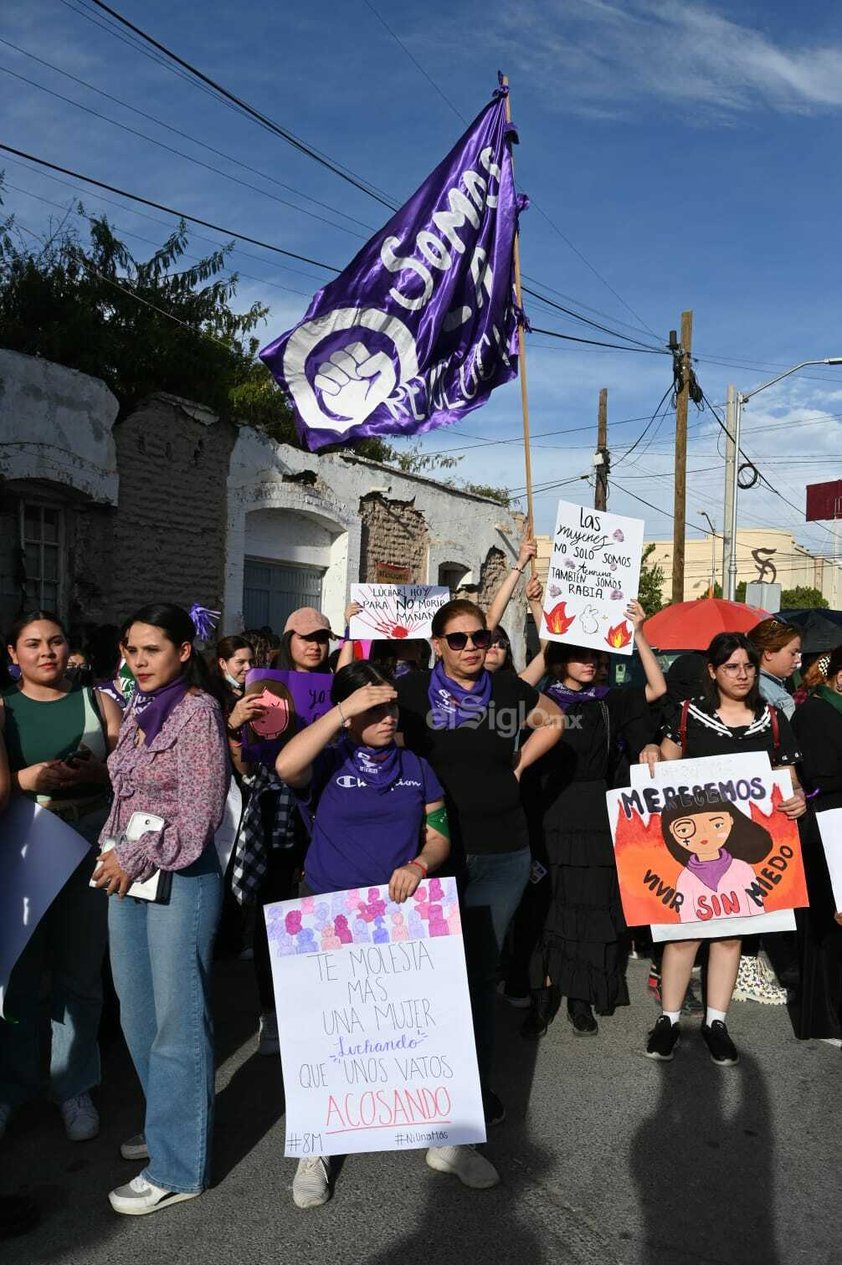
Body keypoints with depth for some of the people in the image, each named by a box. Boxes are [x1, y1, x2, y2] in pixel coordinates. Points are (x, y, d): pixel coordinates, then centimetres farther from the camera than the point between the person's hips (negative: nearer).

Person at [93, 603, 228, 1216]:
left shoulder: (197, 711, -11)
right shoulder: (138, 712, 12)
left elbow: (198, 814, -15)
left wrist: (134, 858, -12)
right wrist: (112, 852, 7)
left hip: (180, 877, -8)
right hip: (127, 875, 8)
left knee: (177, 1021, 2)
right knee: (138, 1014, 16)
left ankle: (178, 1167, 15)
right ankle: (167, 1125, 36)